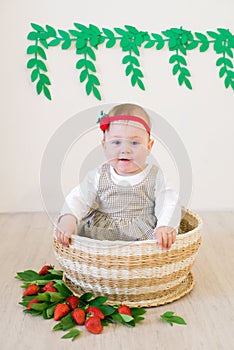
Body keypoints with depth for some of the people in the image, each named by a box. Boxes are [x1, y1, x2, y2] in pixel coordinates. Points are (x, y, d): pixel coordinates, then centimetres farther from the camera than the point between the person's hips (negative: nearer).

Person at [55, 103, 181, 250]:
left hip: (144, 235, -1)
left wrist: (166, 226, -30)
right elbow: (78, 198, -3)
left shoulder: (155, 176, 0)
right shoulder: (98, 176, 3)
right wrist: (68, 218, -25)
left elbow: (169, 203, -9)